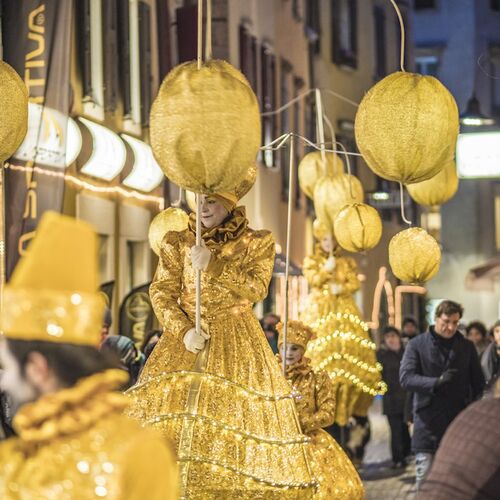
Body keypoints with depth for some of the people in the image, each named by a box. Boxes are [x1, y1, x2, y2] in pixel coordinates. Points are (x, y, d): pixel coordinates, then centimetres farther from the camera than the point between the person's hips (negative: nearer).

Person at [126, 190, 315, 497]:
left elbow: (257, 288, -8)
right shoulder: (178, 242, 8)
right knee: (167, 405, -11)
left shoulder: (257, 243, 5)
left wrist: (213, 265, -16)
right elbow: (162, 291, 1)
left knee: (237, 410, -13)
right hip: (186, 335, 2)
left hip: (237, 340, -1)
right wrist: (183, 330, -14)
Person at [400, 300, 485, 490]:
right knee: (425, 476, -5)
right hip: (428, 422, -2)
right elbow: (405, 378, -10)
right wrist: (436, 382, -26)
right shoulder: (417, 344, 1)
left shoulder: (467, 347, 10)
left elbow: (478, 384, 12)